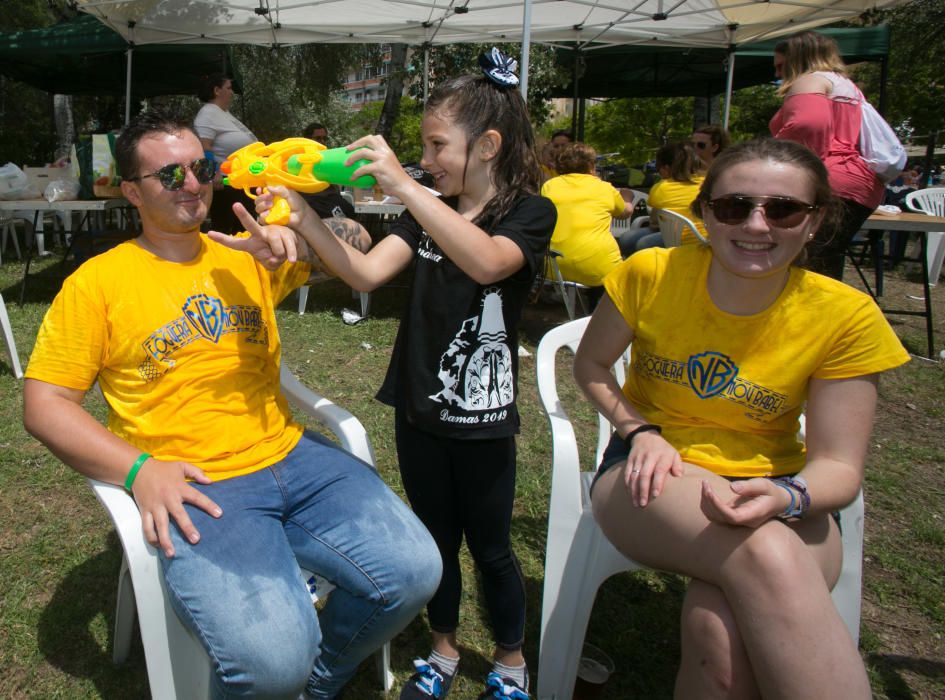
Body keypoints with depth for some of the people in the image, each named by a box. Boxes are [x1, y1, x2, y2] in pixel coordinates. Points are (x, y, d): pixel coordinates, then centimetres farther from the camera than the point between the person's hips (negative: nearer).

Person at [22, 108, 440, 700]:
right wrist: (137, 470, -13)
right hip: (188, 485, -4)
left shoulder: (245, 256, 15)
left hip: (289, 454, 5)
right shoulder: (97, 282, 5)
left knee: (416, 570, -10)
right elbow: (44, 403, 2)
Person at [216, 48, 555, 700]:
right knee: (435, 540, 19)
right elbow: (366, 272, -7)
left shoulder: (531, 213, -9)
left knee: (490, 548, 12)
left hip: (482, 415, -5)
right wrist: (306, 220, -21)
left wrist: (402, 185, -37)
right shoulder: (429, 211, 7)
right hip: (419, 407, 5)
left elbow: (486, 261, -32)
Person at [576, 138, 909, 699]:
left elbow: (839, 466, -6)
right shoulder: (650, 274, -8)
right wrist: (640, 431, -11)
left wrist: (786, 498, -29)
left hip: (776, 489, 1)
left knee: (720, 627, -34)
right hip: (654, 471, 0)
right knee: (766, 554, -35)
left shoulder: (847, 315, -8)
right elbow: (591, 366, 6)